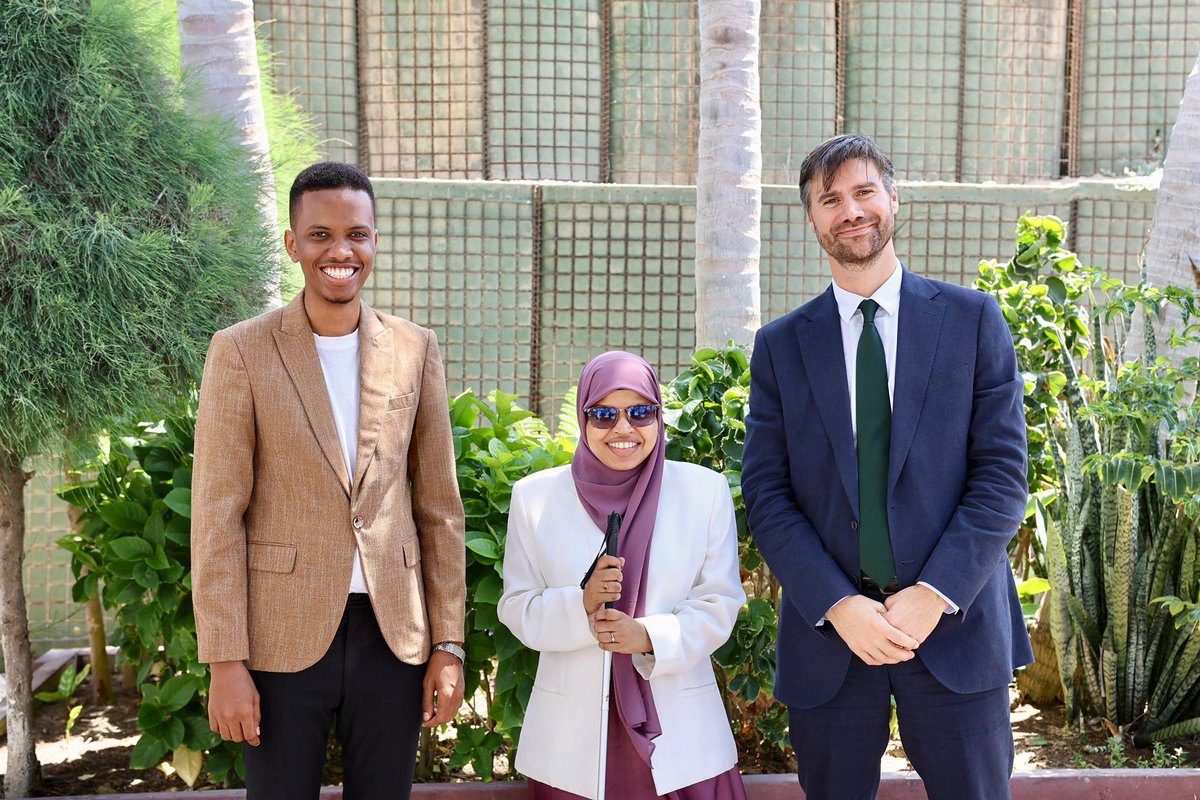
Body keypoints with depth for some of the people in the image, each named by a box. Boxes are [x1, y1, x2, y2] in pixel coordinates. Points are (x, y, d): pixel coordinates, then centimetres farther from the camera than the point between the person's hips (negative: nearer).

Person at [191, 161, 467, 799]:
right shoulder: (241, 352, -3)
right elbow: (218, 515, -5)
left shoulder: (415, 350, 5)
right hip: (282, 638, -2)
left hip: (393, 636, 2)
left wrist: (448, 645, 4)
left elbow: (439, 506, 7)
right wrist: (224, 662, -9)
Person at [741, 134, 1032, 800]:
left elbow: (1002, 474, -2)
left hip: (954, 623, -1)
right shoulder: (781, 345, 6)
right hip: (827, 625, 1)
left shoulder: (972, 319, 3)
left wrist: (933, 595, -12)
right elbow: (766, 494, 1)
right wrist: (838, 606, -11)